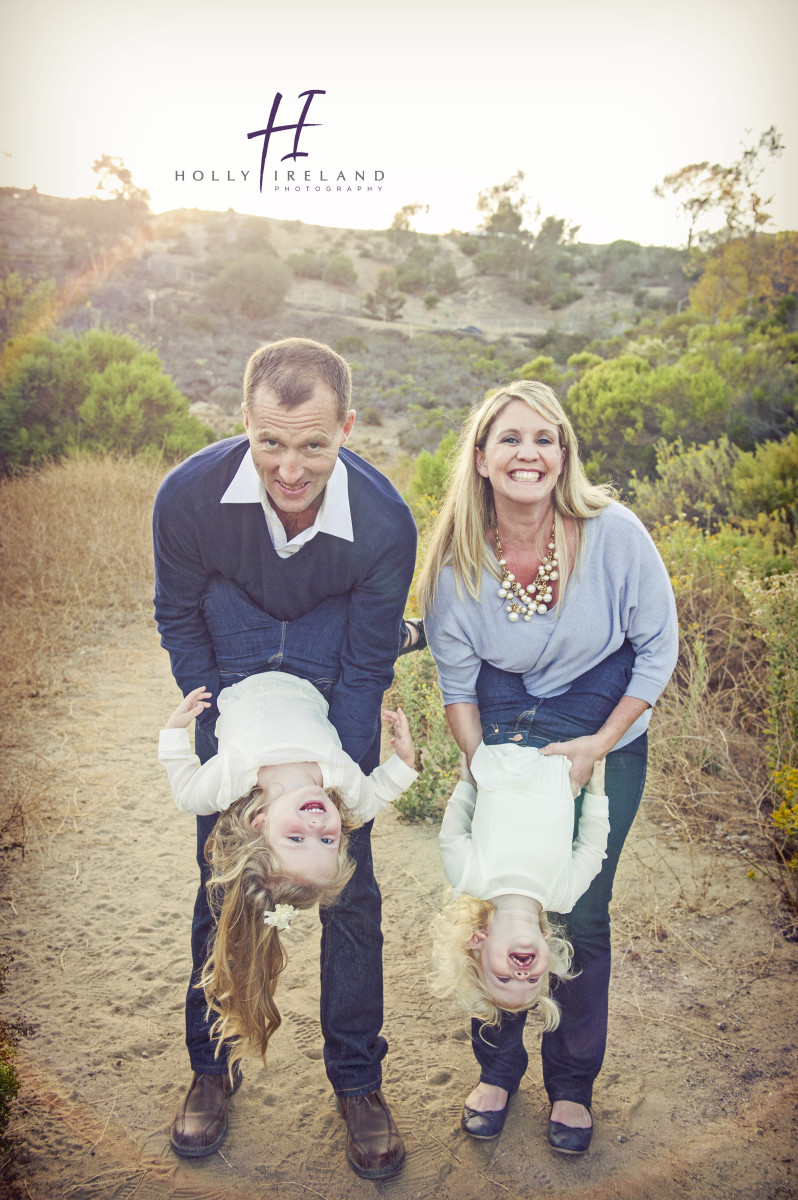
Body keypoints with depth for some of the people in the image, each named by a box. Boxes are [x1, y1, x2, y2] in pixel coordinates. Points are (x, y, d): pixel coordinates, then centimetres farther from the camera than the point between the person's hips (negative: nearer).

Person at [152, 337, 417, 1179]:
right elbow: (179, 619, -6)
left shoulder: (384, 523, -28)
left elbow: (368, 663, -15)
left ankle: (357, 1081, 23)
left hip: (334, 697, -1)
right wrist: (223, 726, -6)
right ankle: (211, 1068, 29)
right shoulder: (189, 496, -26)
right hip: (231, 689, 1)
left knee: (349, 888, 2)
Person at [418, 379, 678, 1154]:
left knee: (580, 915, 2)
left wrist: (598, 746, -14)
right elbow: (456, 681, -2)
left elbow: (658, 646, -9)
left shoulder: (614, 533, -20)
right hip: (505, 732, 1)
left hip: (605, 734, -1)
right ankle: (497, 1067, 31)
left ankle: (573, 1081, 29)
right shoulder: (458, 558, -15)